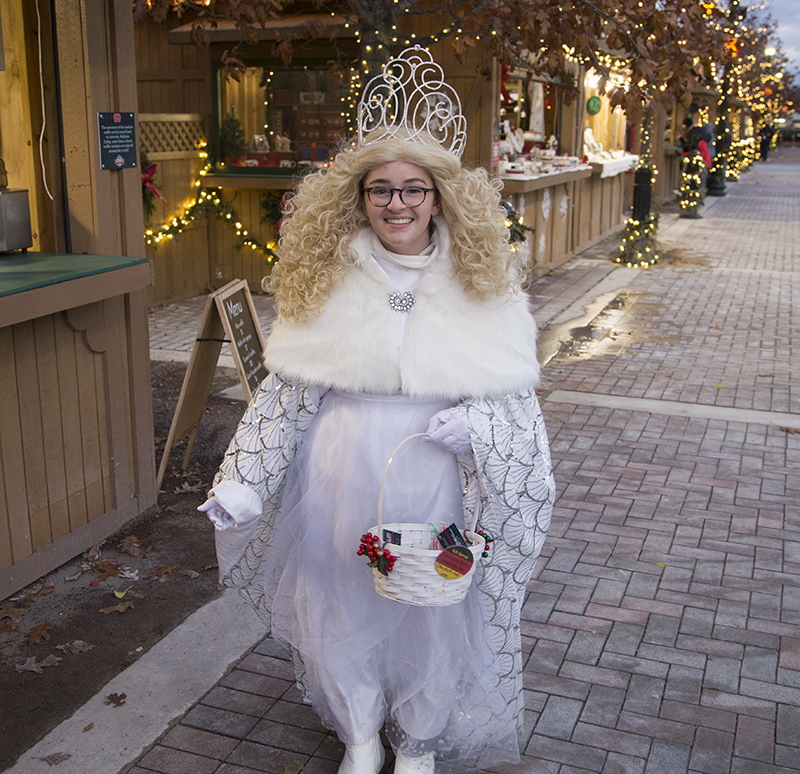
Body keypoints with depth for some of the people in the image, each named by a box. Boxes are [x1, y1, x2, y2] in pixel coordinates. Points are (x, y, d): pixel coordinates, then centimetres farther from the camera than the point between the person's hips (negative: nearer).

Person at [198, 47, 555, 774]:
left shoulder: (482, 288, -4)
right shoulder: (326, 283, -2)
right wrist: (243, 480, -6)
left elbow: (517, 396, 0)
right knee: (340, 612, 15)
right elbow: (285, 392, 0)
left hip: (435, 488, -1)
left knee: (431, 619, 14)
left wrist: (476, 425, -21)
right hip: (340, 480, 1)